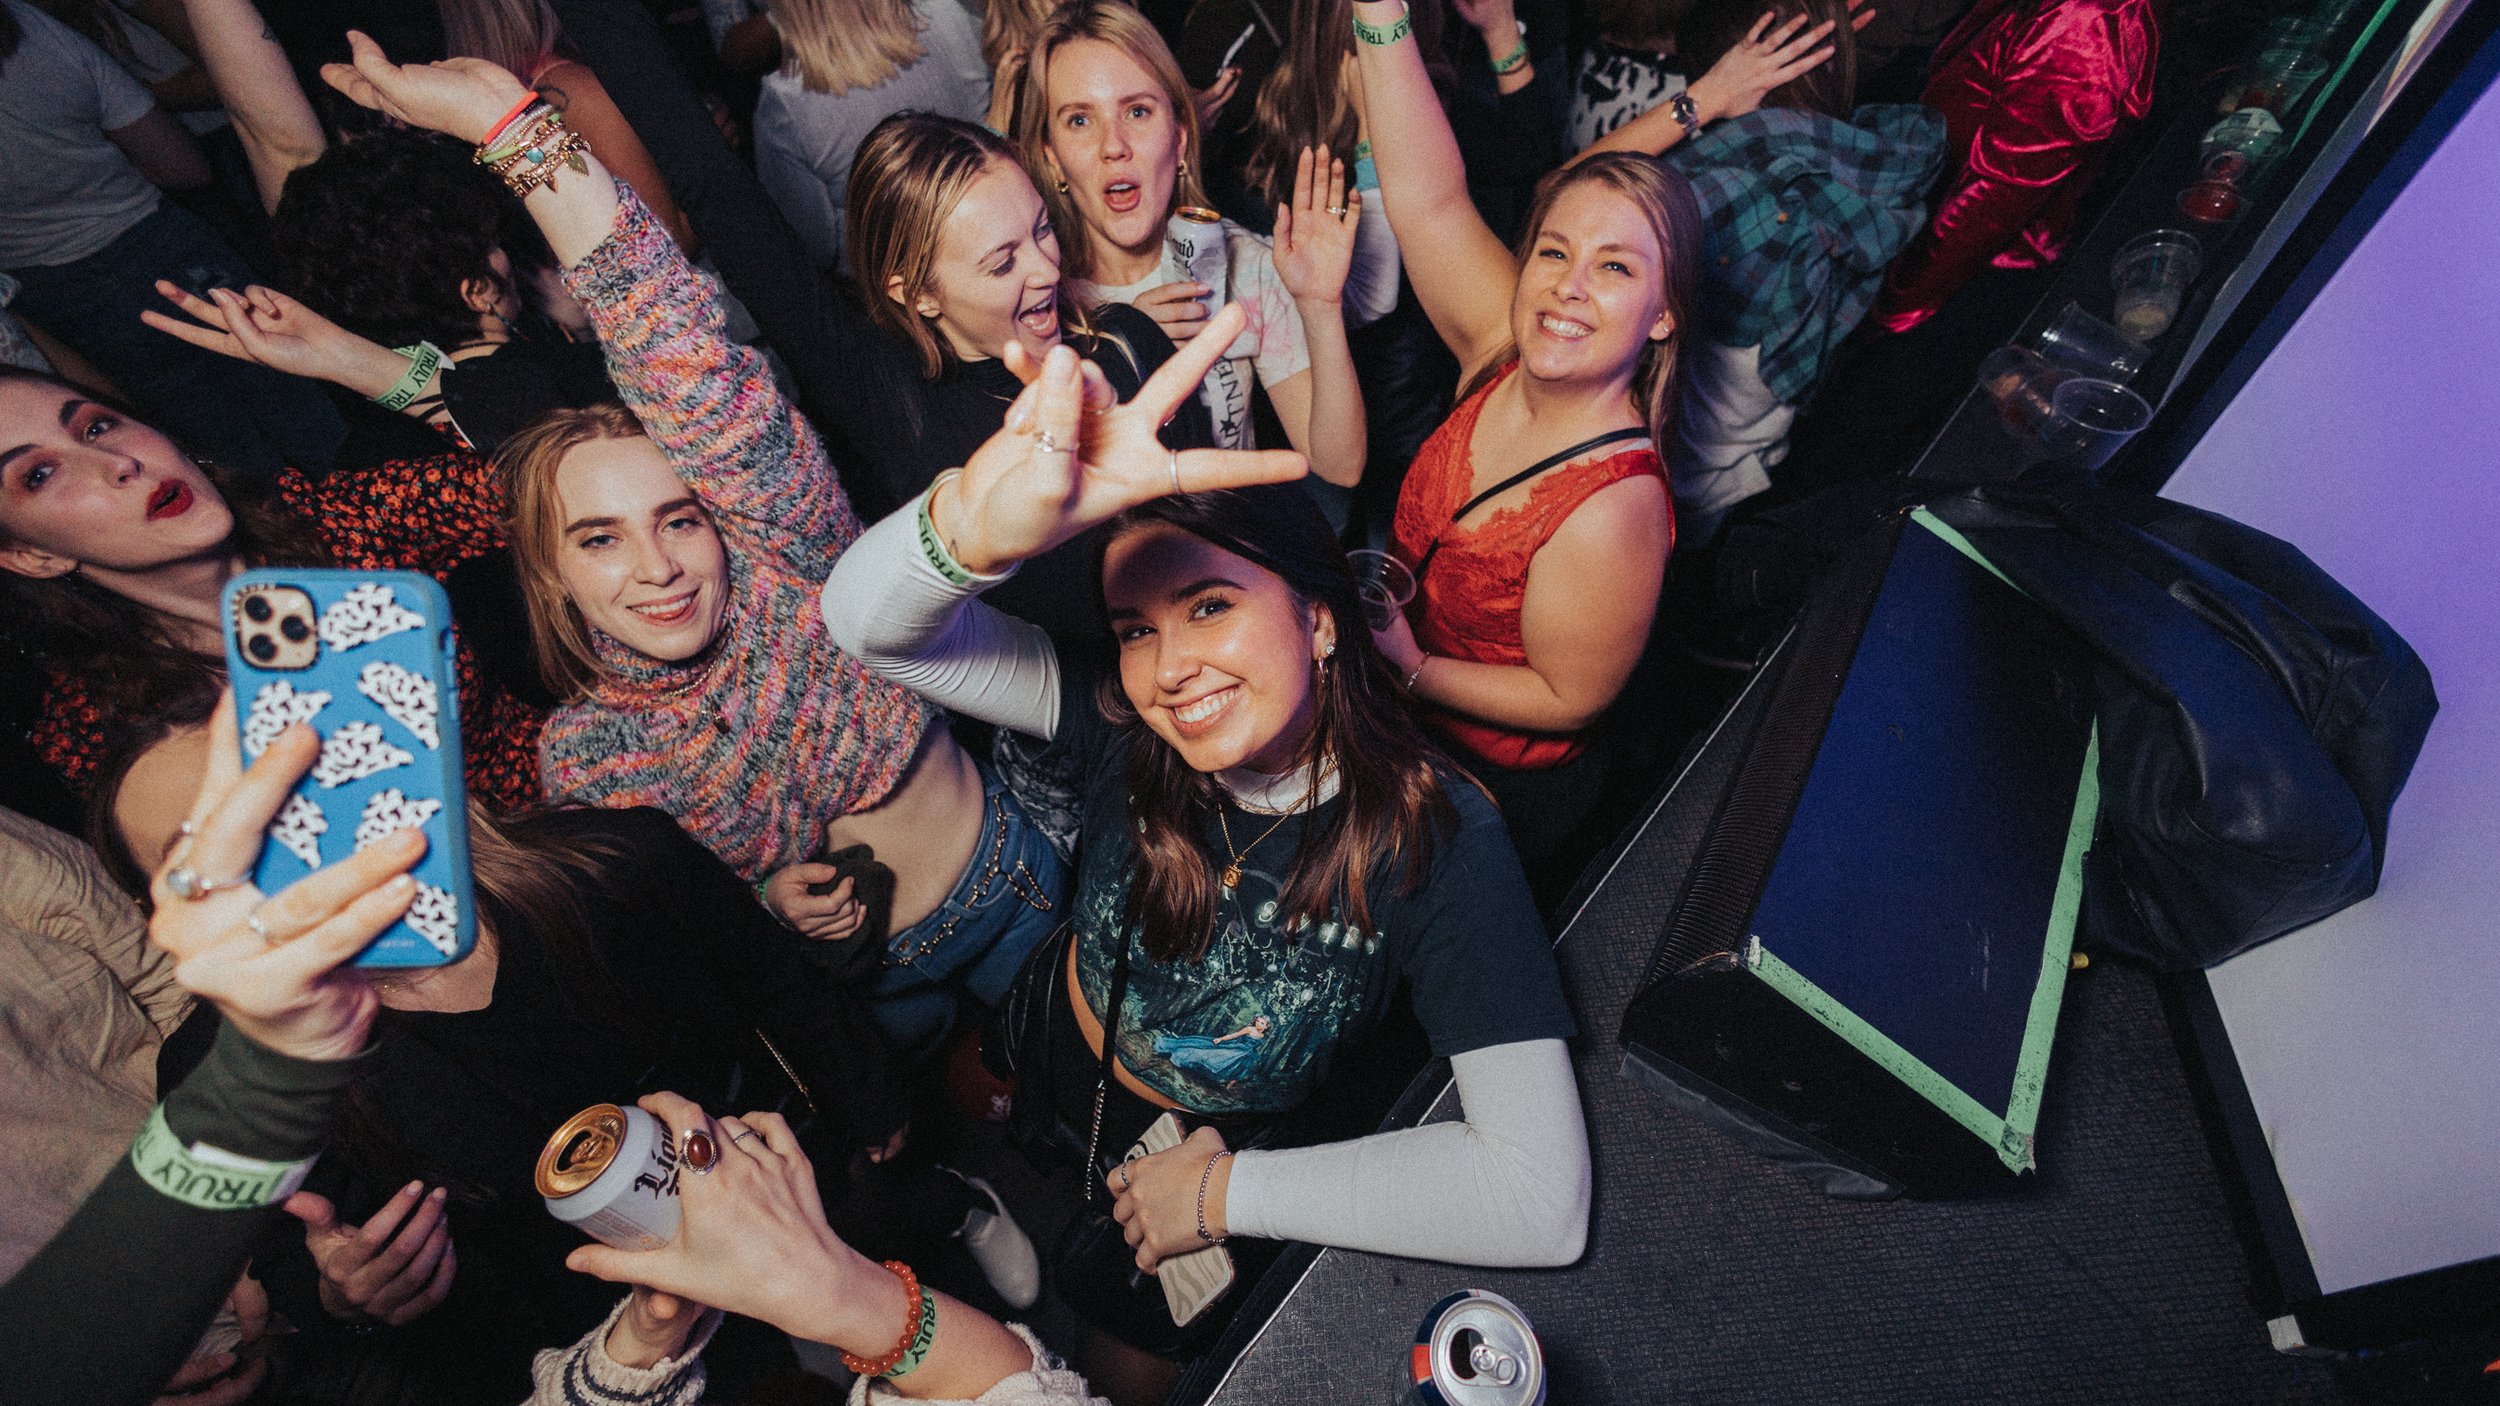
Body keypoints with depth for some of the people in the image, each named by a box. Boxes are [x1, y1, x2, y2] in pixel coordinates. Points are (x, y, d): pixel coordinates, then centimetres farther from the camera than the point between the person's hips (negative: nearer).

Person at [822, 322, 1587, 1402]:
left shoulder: (1436, 842, -34)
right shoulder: (1126, 734, -25)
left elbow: (1544, 1202, -41)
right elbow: (868, 624, -36)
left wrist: (1227, 1191, -31)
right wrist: (980, 522, -60)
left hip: (1213, 1167, -2)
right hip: (1029, 1074, 2)